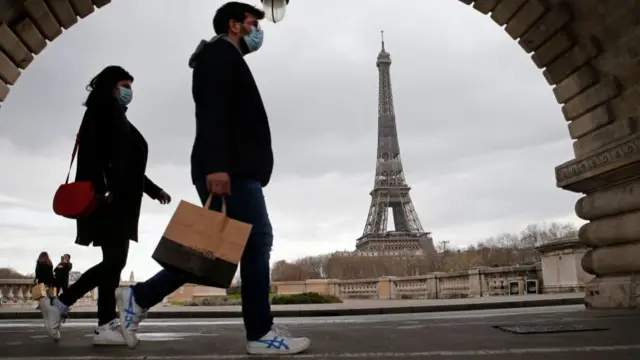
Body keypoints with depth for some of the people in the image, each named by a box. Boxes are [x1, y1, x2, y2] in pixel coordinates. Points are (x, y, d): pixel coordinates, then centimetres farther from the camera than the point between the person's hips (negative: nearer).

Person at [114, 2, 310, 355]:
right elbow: (212, 110, -16)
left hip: (235, 169, 10)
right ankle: (261, 334, -1)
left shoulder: (228, 60, 30)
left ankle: (139, 297, 12)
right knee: (257, 241, -8)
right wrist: (216, 164, -27)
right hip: (228, 170, -10)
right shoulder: (219, 52, 0)